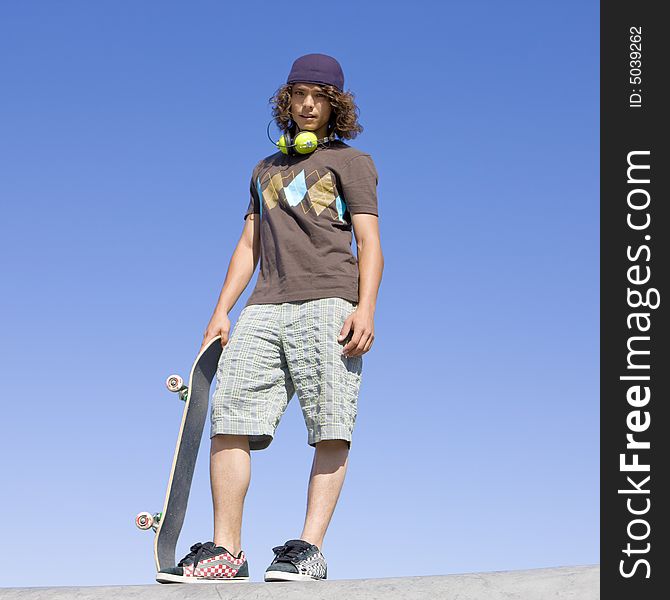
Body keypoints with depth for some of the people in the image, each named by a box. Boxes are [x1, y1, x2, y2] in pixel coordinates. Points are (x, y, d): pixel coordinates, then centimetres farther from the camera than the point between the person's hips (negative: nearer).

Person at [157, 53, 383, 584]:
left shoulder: (351, 161, 15)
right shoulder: (266, 170, 29)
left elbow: (369, 243, 4)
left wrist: (365, 308, -12)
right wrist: (221, 311, 14)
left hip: (330, 302, -4)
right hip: (266, 307, 4)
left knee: (330, 428, -13)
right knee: (229, 417, -9)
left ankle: (310, 548, -14)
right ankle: (226, 551, -8)